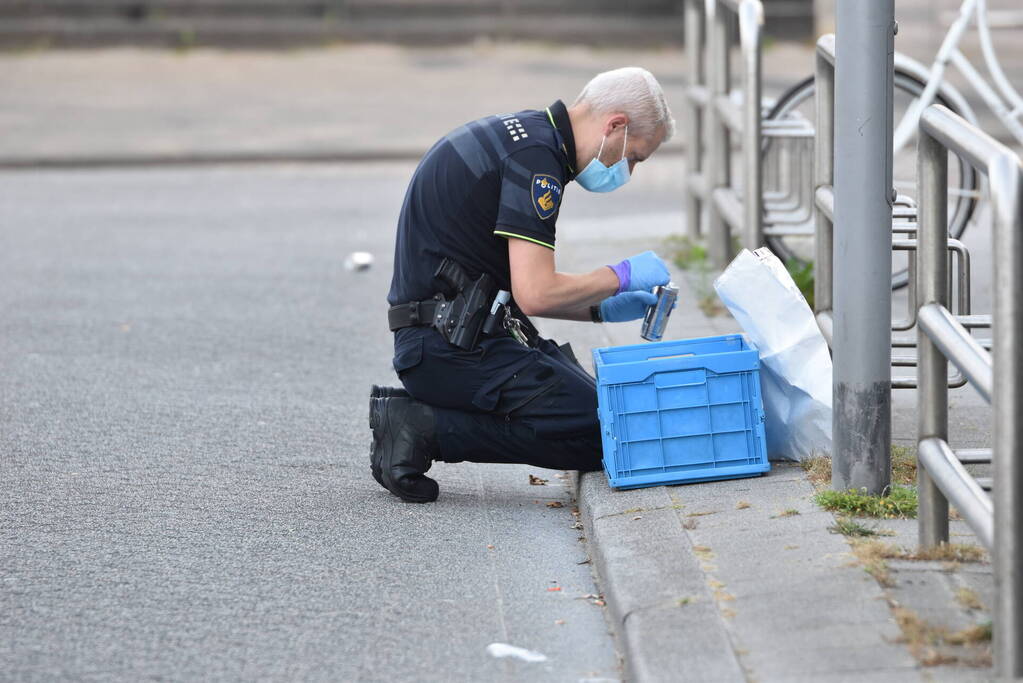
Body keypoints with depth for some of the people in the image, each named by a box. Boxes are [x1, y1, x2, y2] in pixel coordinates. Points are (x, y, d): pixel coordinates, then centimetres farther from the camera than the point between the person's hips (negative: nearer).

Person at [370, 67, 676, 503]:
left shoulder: (519, 133, 17)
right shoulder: (536, 156, -15)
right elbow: (535, 295, -22)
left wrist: (601, 310, 15)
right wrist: (620, 276, -7)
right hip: (452, 345, -10)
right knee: (597, 433, -16)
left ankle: (416, 413, 6)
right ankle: (427, 429, -11)